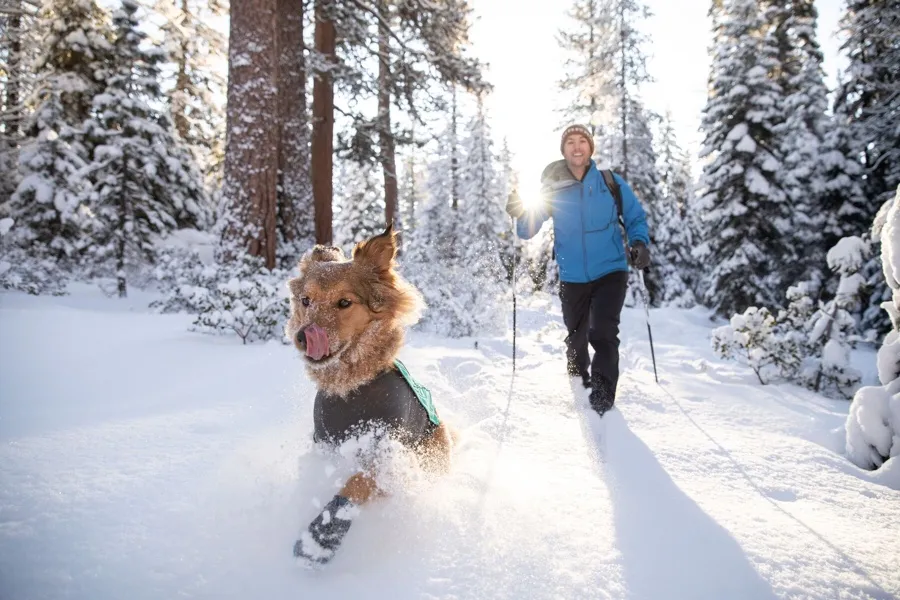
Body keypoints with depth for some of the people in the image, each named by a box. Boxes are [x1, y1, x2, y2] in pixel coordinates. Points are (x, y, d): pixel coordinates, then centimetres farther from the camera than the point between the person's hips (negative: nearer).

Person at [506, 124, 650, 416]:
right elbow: (528, 231, -2)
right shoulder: (552, 189, 0)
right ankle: (579, 386, 43)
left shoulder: (612, 183, -1)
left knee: (602, 333, -19)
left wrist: (639, 243, -12)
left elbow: (636, 217, 8)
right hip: (572, 278, 2)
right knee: (576, 340, 15)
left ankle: (603, 393, -6)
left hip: (610, 272, -2)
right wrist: (521, 212, -24)